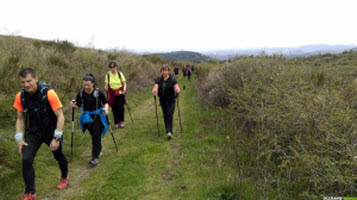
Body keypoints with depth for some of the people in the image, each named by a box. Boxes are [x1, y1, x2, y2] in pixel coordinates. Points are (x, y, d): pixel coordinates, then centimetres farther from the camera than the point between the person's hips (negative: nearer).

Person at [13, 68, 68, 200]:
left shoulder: (49, 93, -23)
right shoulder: (20, 96, -9)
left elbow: (60, 116, -19)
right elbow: (20, 119, 3)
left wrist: (56, 138, -21)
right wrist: (19, 138, -6)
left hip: (51, 131, -2)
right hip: (33, 132, 3)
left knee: (59, 157, 15)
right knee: (26, 160, -12)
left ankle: (64, 177, 47)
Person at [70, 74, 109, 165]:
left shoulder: (98, 92, -13)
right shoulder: (81, 93, -5)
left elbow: (106, 102, -3)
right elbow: (78, 105, 0)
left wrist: (105, 109, -22)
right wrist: (74, 105, -22)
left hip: (98, 116, -4)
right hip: (87, 117, 4)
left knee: (96, 135, -11)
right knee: (94, 135, 15)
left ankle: (95, 157, -4)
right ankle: (99, 150, 40)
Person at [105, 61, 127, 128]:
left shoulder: (120, 74, 1)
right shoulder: (108, 75, 3)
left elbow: (124, 83, 2)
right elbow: (106, 84, 3)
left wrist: (124, 90, -14)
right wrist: (106, 88, -19)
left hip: (120, 93, -1)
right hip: (112, 94, 1)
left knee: (120, 107, -11)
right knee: (114, 108, 1)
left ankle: (121, 121, 7)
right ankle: (116, 123, 14)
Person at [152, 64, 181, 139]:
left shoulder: (172, 79, -8)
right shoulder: (158, 79, -1)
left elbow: (176, 87, -20)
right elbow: (155, 87, -16)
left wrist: (177, 90, -44)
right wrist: (154, 91, -39)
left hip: (171, 100, -3)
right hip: (162, 100, 3)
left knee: (169, 115, -12)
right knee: (165, 115, 12)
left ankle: (169, 132, -15)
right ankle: (167, 129, 29)